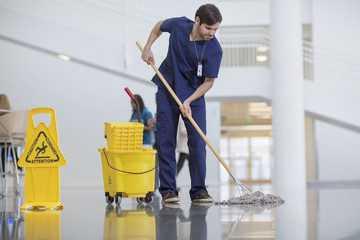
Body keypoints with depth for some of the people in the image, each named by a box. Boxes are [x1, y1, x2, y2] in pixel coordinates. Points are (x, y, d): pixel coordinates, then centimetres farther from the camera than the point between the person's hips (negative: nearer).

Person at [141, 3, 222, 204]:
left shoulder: (214, 50, -20)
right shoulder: (179, 25, -14)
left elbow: (209, 81, -12)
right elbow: (159, 26, 10)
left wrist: (188, 101, -21)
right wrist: (147, 48, 6)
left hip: (194, 96, -1)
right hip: (167, 92, 1)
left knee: (198, 143, -6)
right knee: (166, 142, -1)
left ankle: (198, 191, 2)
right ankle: (168, 190, 4)